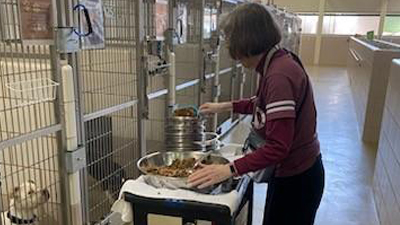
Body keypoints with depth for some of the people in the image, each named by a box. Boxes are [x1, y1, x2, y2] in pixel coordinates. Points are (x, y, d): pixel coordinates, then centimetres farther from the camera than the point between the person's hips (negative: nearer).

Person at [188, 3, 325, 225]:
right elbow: (265, 104, 20)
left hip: (296, 180, -9)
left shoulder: (279, 75, -29)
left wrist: (230, 169, -32)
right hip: (293, 171, 9)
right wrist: (226, 106, 20)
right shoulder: (280, 62, 1)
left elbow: (278, 147, -32)